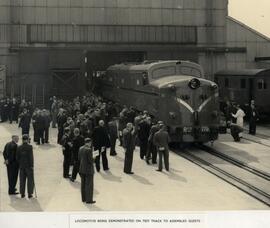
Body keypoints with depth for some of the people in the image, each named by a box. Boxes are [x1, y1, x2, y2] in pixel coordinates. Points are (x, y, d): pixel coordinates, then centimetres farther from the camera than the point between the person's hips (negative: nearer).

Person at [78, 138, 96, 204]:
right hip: (88, 169, -8)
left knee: (83, 184, 13)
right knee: (89, 184, 0)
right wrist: (94, 158, -1)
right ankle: (89, 200, 3)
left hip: (82, 169, 8)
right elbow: (90, 160, -20)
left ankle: (83, 198, 20)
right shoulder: (89, 150, -19)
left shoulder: (81, 148, 4)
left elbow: (79, 158, 9)